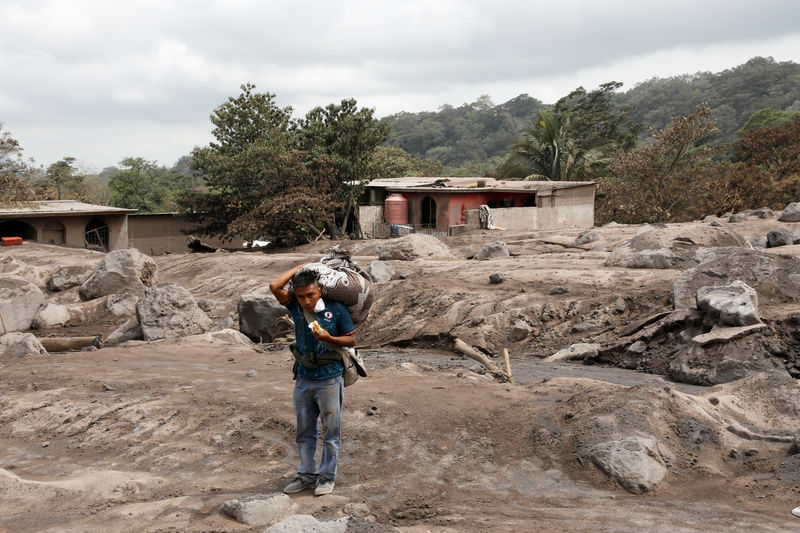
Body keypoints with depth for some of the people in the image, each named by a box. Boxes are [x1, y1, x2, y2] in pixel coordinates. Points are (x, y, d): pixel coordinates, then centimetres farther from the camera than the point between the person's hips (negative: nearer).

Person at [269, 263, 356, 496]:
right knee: (304, 432, 14)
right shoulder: (296, 306, -2)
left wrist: (329, 338, -21)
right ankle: (307, 475, 28)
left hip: (329, 380, -4)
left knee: (330, 432, 6)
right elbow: (274, 286, -14)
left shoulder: (337, 310, -10)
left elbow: (352, 340, -3)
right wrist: (300, 268, -7)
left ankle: (327, 477, 19)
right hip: (303, 379, 4)